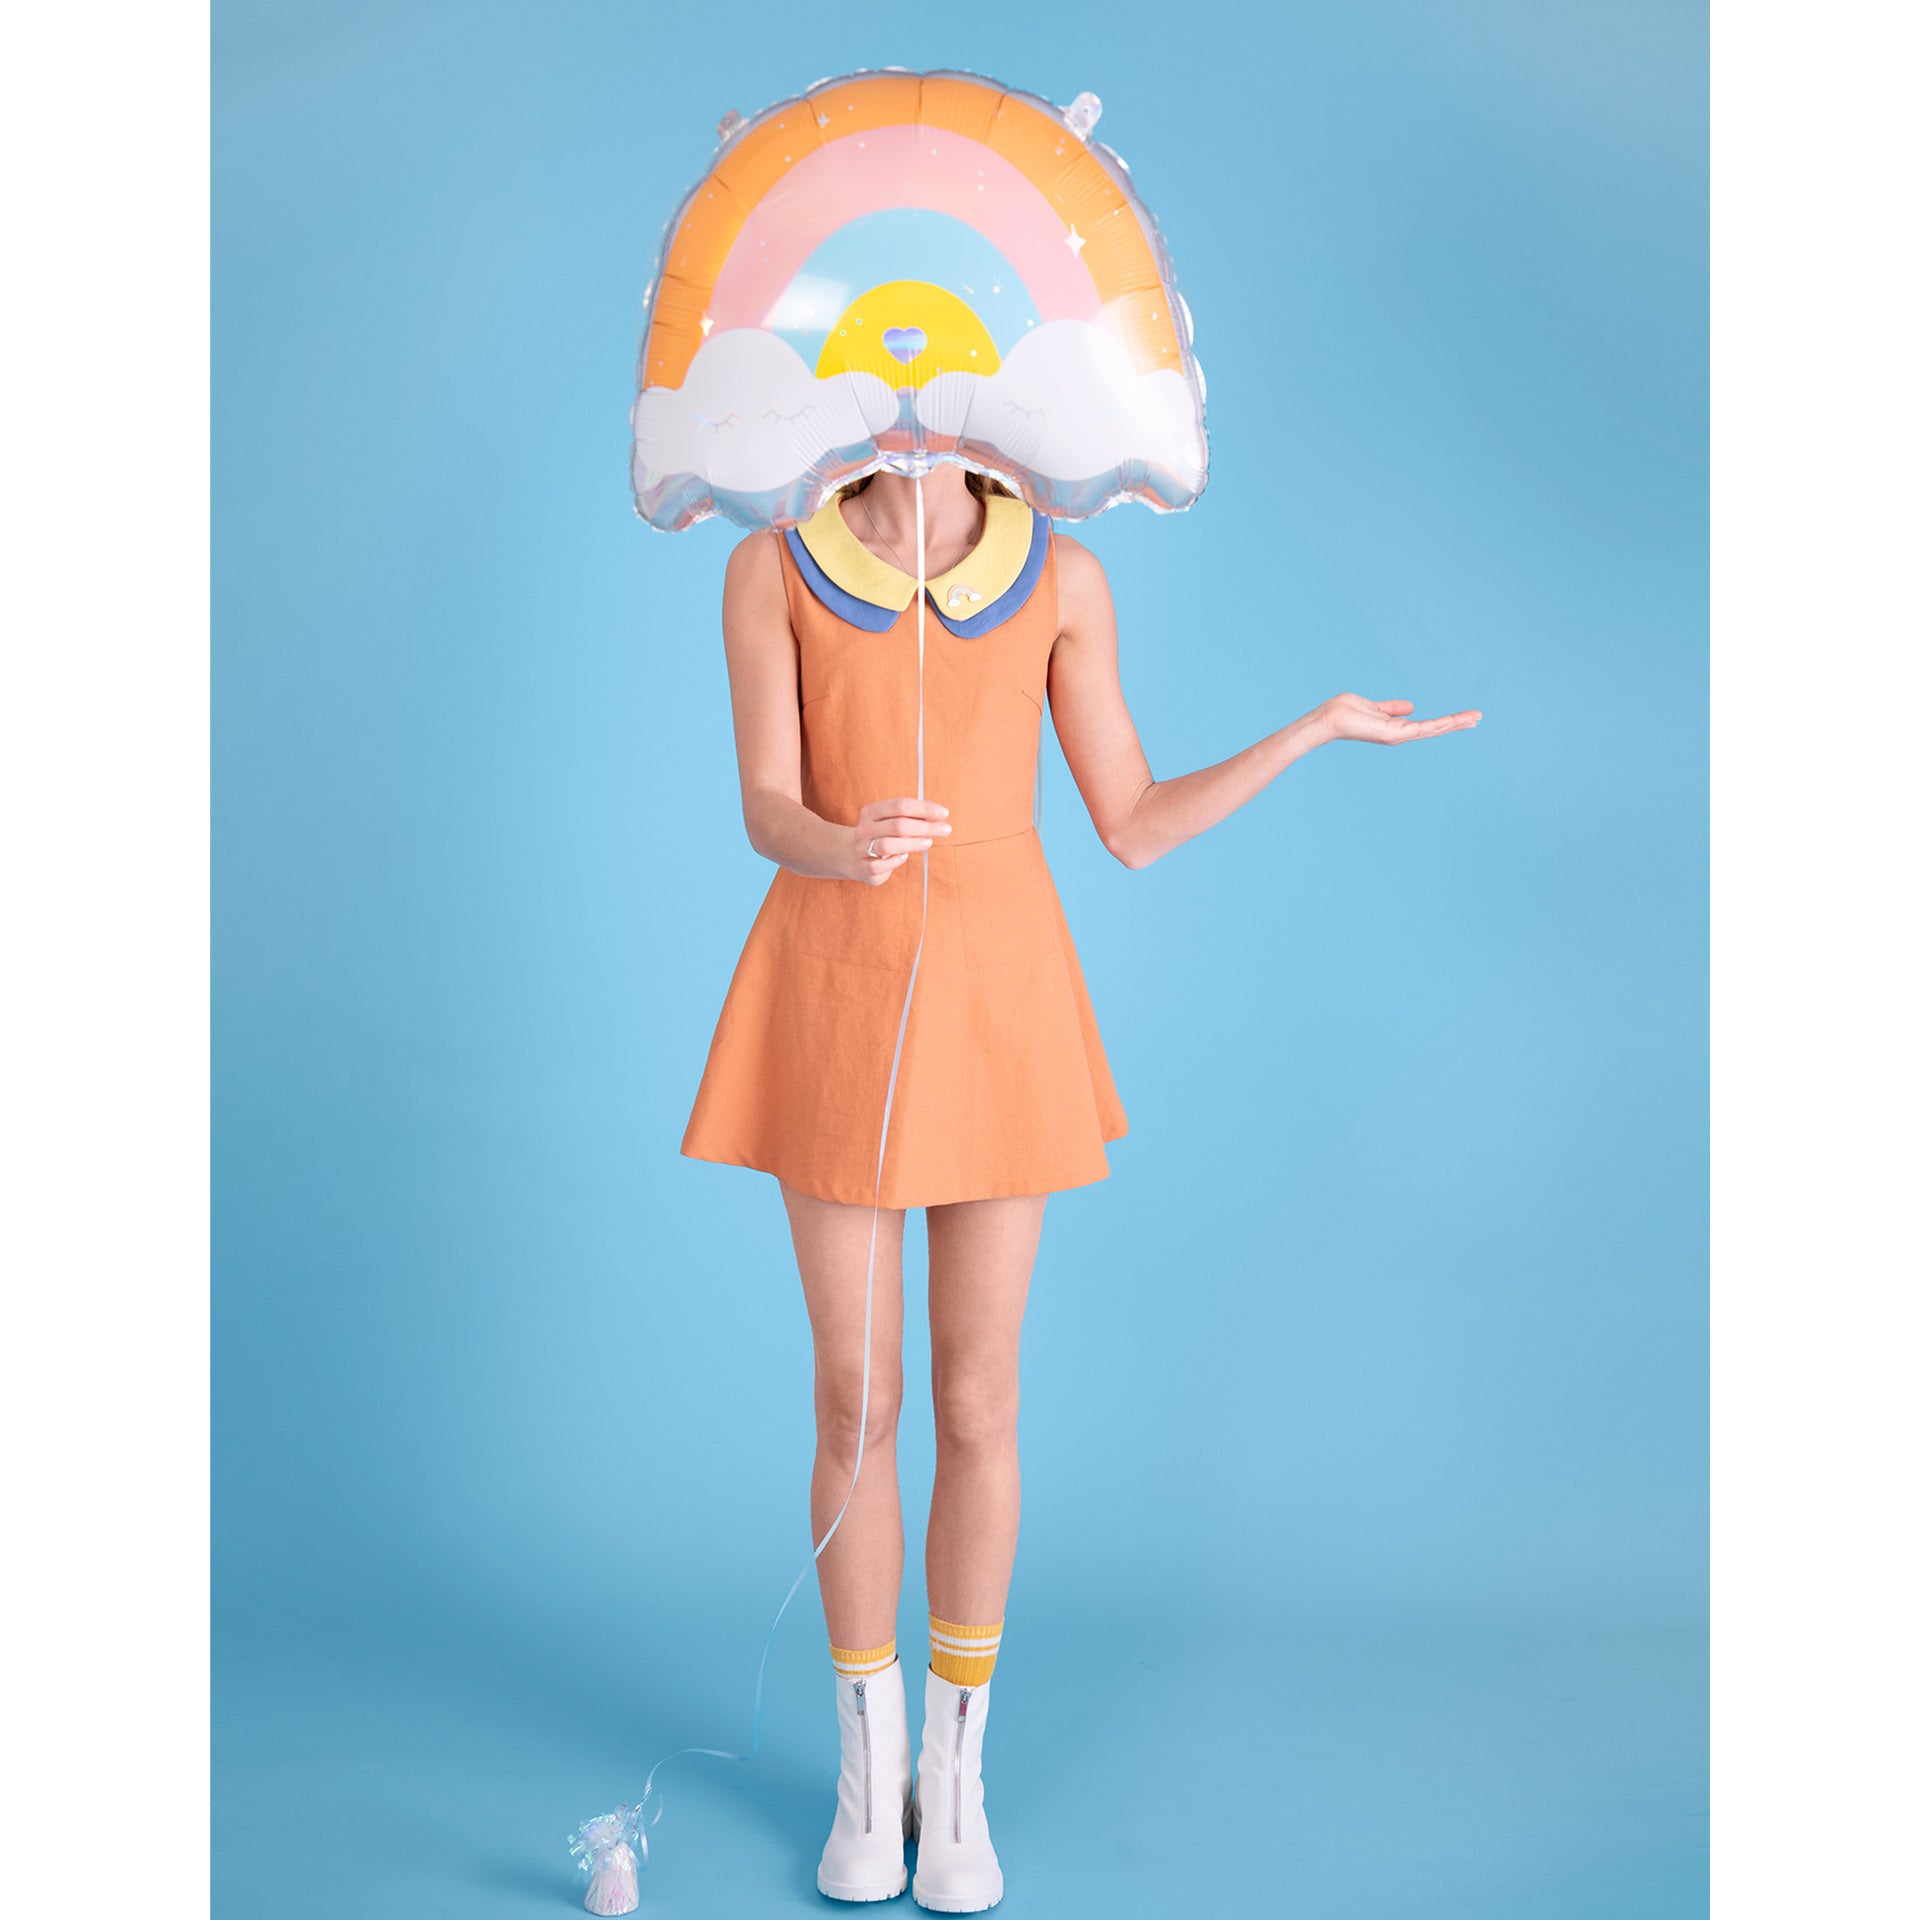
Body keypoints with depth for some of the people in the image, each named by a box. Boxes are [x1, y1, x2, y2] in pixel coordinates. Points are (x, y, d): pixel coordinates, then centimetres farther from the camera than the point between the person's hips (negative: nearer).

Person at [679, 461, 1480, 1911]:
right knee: (855, 1402, 4)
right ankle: (869, 1776, 24)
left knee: (977, 1405, 5)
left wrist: (1315, 731, -5)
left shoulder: (1064, 577, 1)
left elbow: (1134, 828, 2)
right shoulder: (773, 571, -1)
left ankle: (958, 1784, 23)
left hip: (997, 995, 1)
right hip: (836, 992, 0)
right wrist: (847, 848, -32)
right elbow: (768, 815, -9)